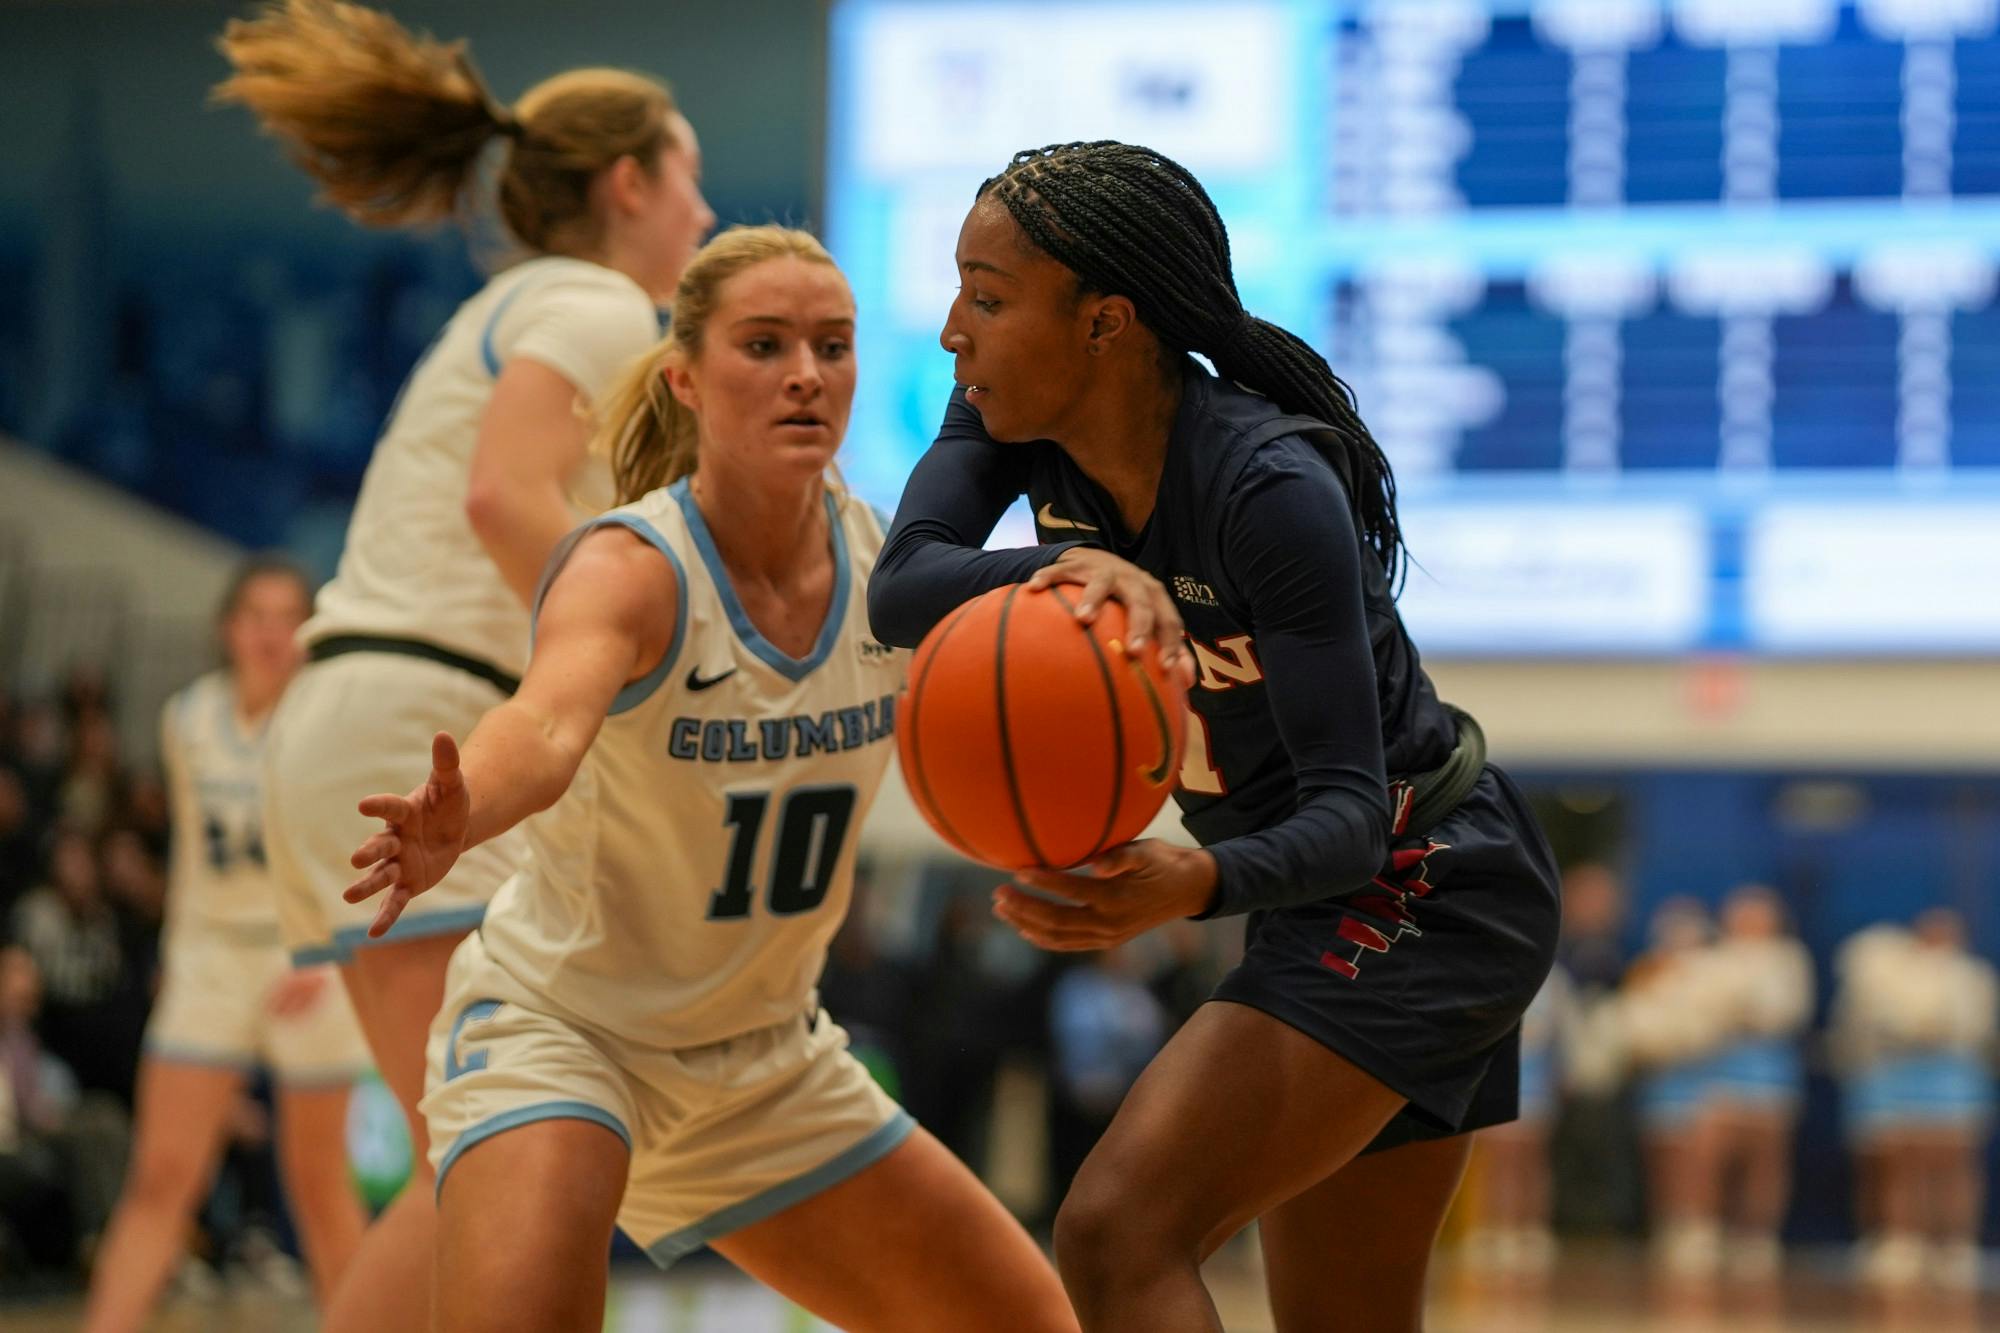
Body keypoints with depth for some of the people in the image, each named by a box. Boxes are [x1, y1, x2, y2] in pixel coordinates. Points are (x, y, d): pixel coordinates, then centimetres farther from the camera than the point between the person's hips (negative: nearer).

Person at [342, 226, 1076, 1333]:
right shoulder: (632, 567, -25)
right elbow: (547, 724, -45)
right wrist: (454, 821, -68)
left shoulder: (884, 566, -6)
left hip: (764, 1058, 7)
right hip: (557, 1023, -7)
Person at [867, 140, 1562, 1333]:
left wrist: (1199, 885, -50)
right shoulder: (1017, 419, -6)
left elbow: (1350, 812, -30)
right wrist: (1067, 568, -40)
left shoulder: (1272, 489, -28)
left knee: (1118, 1234, -23)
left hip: (1421, 898, -9)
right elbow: (902, 589, -21)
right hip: (1328, 912, 9)